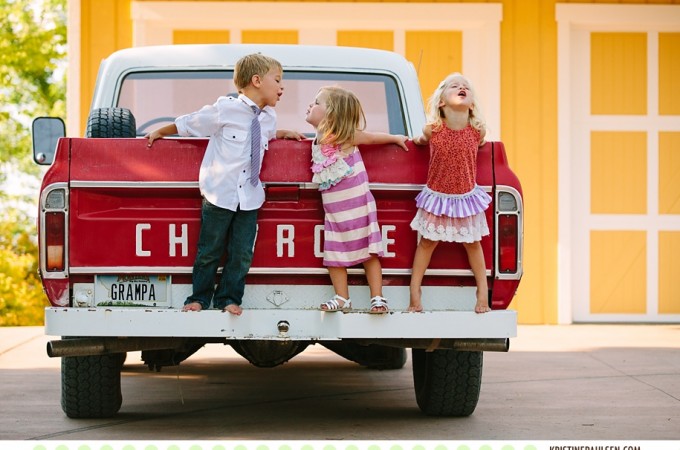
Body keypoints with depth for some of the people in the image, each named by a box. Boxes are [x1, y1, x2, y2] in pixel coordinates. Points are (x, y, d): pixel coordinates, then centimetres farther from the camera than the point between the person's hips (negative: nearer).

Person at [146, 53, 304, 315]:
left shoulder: (268, 117, 5)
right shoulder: (225, 110, -13)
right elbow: (188, 124, 1)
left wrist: (283, 134, 15)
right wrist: (160, 132, 11)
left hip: (249, 197, 5)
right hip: (220, 193, -4)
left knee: (242, 253, 5)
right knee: (210, 251, 6)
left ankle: (229, 298, 20)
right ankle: (199, 297, 21)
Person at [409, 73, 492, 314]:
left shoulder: (478, 131, -16)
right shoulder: (432, 130, -20)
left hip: (467, 196, 1)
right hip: (437, 195, -1)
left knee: (472, 243, 12)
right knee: (427, 242, 8)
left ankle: (483, 293, 22)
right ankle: (415, 292, 17)